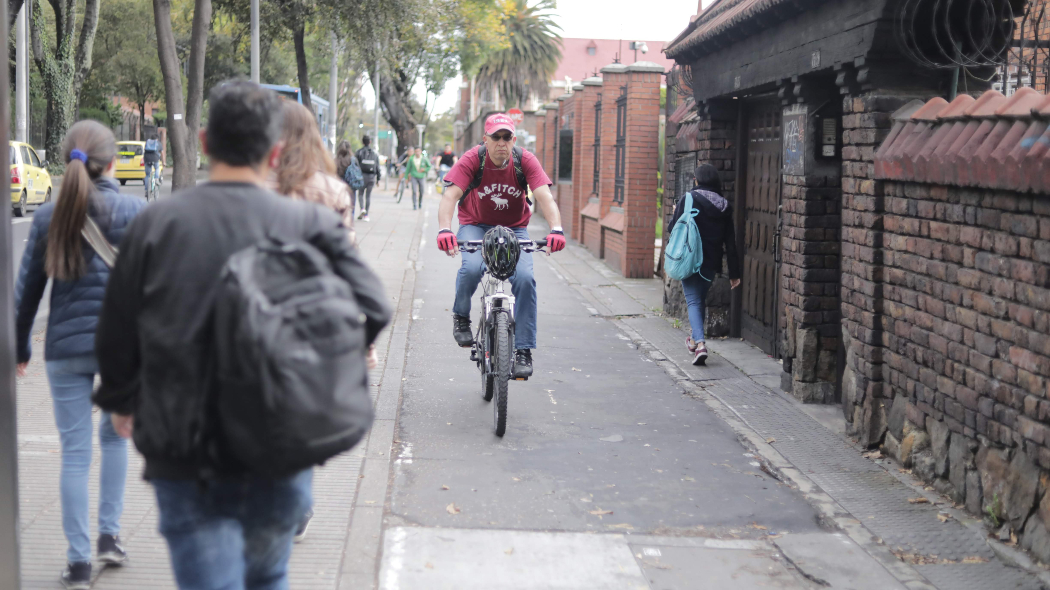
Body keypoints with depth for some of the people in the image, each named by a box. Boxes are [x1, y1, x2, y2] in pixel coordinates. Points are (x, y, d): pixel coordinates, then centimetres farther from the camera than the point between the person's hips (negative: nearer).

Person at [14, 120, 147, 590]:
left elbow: (27, 289, 4)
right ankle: (109, 536, 22)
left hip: (66, 347, 1)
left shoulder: (49, 217, 0)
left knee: (75, 452, 6)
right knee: (115, 436, 21)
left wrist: (19, 350, 14)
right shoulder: (135, 211, -5)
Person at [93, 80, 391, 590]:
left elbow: (117, 333, 3)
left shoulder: (157, 224, -4)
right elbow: (371, 310, -12)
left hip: (184, 457, -1)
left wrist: (122, 402, 22)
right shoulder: (309, 224, -7)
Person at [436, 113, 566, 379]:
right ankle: (461, 316, 2)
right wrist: (444, 229, -46)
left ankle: (523, 351, -12)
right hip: (476, 226, -1)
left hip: (514, 229, 1)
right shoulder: (472, 160, -19)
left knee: (524, 278, -22)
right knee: (472, 268, -31)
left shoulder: (525, 161, -16)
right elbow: (450, 195, -28)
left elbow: (545, 196, -25)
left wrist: (556, 229, -43)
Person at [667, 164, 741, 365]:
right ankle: (695, 339, 35)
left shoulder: (688, 199, -9)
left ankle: (700, 343, -22)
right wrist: (734, 273, 8)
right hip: (711, 262, 4)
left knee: (693, 301, -3)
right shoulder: (725, 206, 3)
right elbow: (730, 242, 4)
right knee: (702, 299, 22)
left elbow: (674, 228, -6)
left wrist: (674, 214, 18)